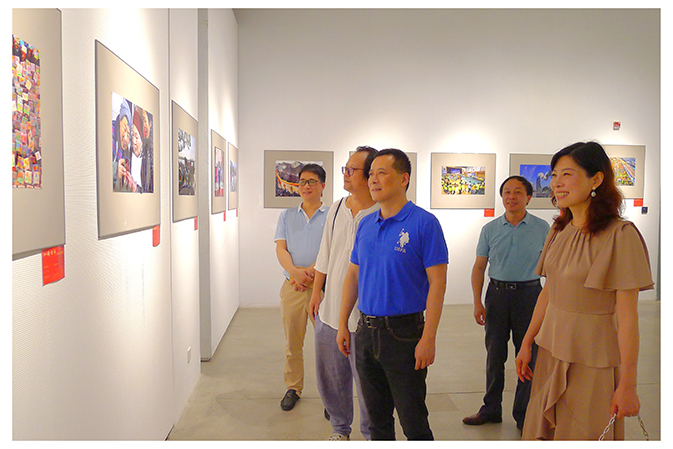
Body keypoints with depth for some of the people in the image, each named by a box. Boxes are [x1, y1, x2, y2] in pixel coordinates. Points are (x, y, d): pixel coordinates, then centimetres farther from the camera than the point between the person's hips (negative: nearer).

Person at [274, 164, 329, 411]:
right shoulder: (287, 216, 14)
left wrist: (311, 271, -21)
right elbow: (281, 249, 3)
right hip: (292, 287, 3)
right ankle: (293, 388, 27)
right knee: (292, 343, 11)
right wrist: (294, 272, -16)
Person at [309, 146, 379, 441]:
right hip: (329, 309, 6)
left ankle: (371, 434, 32)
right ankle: (340, 429, 40)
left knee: (367, 380, 7)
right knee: (330, 376, 17)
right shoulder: (336, 209, 6)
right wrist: (316, 292, 15)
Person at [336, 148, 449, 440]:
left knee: (413, 420, 6)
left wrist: (428, 339, -17)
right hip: (366, 333, 6)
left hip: (404, 334, -5)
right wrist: (342, 324, 11)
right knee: (377, 416, 18)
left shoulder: (424, 223, -11)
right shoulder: (366, 225, 8)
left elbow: (437, 284, -13)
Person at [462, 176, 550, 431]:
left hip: (529, 294, -1)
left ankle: (523, 414, 21)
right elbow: (479, 267, 6)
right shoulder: (490, 230, 4)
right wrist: (477, 302, -1)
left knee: (528, 357, 5)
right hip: (497, 294, 2)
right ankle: (491, 410, 24)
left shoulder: (542, 228, 1)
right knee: (494, 356, 10)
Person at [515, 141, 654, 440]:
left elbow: (627, 316, -15)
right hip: (551, 353, 6)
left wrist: (627, 384, -14)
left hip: (593, 362, -6)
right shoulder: (560, 230, 5)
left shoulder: (620, 234, -15)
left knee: (583, 435, 8)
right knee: (541, 432, 14)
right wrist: (527, 344, 13)